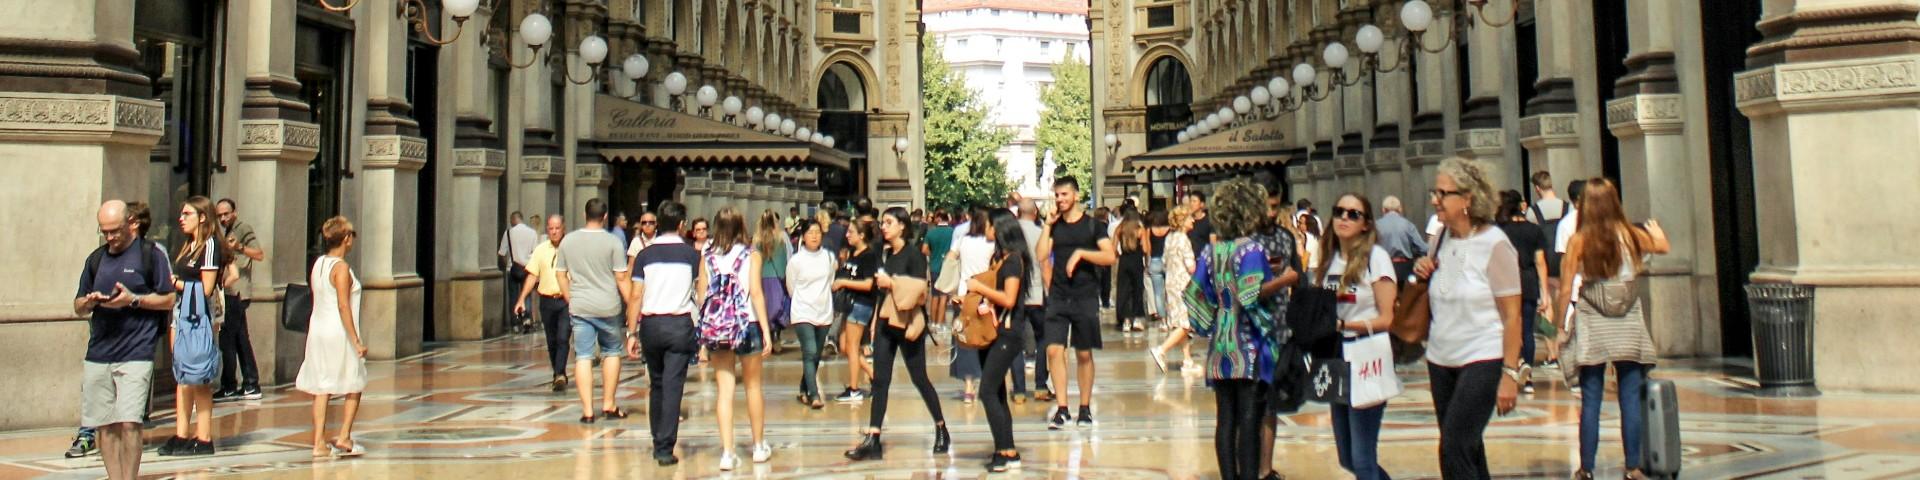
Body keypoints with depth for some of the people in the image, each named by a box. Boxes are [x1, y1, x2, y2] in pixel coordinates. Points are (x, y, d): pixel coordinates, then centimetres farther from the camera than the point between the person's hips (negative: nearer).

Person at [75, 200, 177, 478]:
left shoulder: (151, 254, 2)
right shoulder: (96, 259, 17)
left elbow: (169, 299, 0)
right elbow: (78, 307, 21)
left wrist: (133, 299, -14)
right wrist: (89, 302, -2)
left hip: (136, 353, -5)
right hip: (97, 354, 5)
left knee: (129, 423, -11)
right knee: (103, 426, 5)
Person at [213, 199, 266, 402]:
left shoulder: (244, 229, -6)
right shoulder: (227, 231, 22)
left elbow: (260, 255, -18)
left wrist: (240, 247, -31)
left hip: (238, 292, -9)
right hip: (231, 292, 9)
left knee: (227, 339, -8)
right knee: (241, 338, 9)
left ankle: (229, 388, -4)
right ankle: (251, 385, 12)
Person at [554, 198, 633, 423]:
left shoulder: (568, 240, 5)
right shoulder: (612, 241, -7)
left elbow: (560, 274, 10)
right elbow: (622, 278, -8)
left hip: (579, 308, 2)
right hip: (607, 307, -2)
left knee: (583, 357, 3)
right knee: (612, 352, 14)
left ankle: (587, 411, 1)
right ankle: (608, 405, 16)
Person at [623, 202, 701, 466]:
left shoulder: (646, 254, 3)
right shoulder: (691, 253, 0)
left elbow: (635, 296, 0)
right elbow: (702, 292, 0)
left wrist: (632, 333, 3)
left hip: (651, 323, 2)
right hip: (680, 324, -2)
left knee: (656, 385, 17)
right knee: (673, 387, -2)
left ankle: (658, 443, 26)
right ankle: (665, 449, -6)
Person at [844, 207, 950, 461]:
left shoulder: (913, 254, -9)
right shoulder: (886, 255, 11)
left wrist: (892, 283, -17)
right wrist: (875, 323, 15)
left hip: (907, 325, -6)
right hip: (886, 324, 6)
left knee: (919, 378, 4)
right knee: (880, 380, 1)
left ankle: (941, 431, 22)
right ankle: (872, 440, 0)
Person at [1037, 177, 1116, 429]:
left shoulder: (1092, 224, 0)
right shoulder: (1054, 225, 9)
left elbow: (1110, 257, -9)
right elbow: (1041, 255, -4)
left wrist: (1081, 253, -18)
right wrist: (1048, 224, -5)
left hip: (1086, 297, -2)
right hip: (1058, 297, 2)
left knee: (1084, 354, 6)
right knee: (1054, 350, -8)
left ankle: (1085, 408, 17)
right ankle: (1061, 409, -2)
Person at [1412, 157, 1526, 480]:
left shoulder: (1494, 244, -12)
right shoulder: (1441, 238, 6)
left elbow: (1512, 315, -12)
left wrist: (1510, 374, -15)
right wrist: (1422, 276, -2)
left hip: (1483, 360, -6)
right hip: (1441, 359, 7)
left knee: (1453, 451, -13)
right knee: (1467, 451, 13)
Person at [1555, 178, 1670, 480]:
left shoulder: (1578, 241, -6)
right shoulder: (1630, 235, 0)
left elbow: (1566, 290, -7)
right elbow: (1664, 247, 22)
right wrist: (1656, 231, 43)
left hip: (1592, 329, -1)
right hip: (1628, 328, 1)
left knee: (1591, 401, 3)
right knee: (1631, 398, 7)